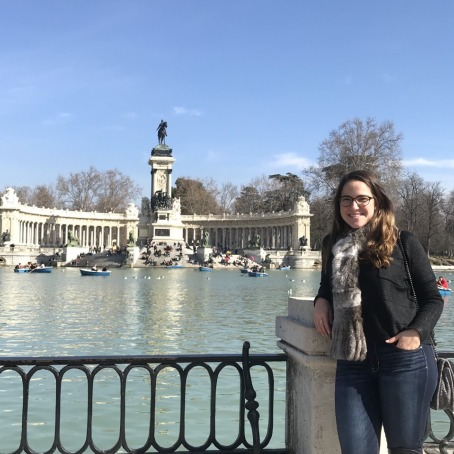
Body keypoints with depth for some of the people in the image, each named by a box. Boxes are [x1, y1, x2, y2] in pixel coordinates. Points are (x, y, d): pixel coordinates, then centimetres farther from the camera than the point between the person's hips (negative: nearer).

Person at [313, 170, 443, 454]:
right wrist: (321, 300, 3)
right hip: (353, 363, 4)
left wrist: (417, 331, -15)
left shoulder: (403, 243, -2)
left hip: (405, 358, -3)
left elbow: (433, 299, 2)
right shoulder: (334, 246, 10)